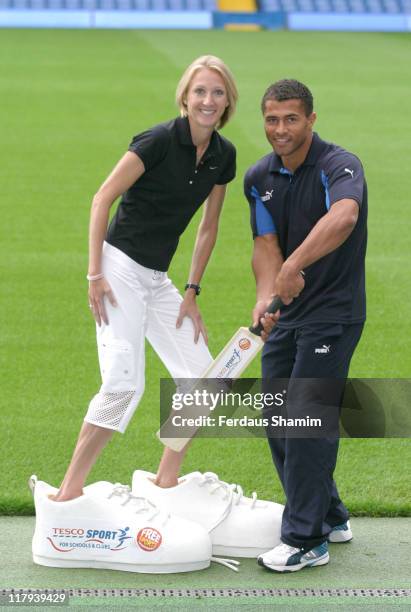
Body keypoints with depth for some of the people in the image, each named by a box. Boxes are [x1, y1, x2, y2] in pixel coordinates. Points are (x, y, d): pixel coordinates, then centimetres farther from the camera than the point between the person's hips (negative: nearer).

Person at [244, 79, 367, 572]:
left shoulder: (340, 166, -19)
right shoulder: (259, 177, 4)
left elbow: (343, 217, -41)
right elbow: (266, 244, -3)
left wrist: (295, 265, -52)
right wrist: (265, 295, -23)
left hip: (333, 313, -8)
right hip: (288, 313, 8)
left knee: (306, 420, -11)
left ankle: (306, 540, -2)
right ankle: (330, 518, 27)